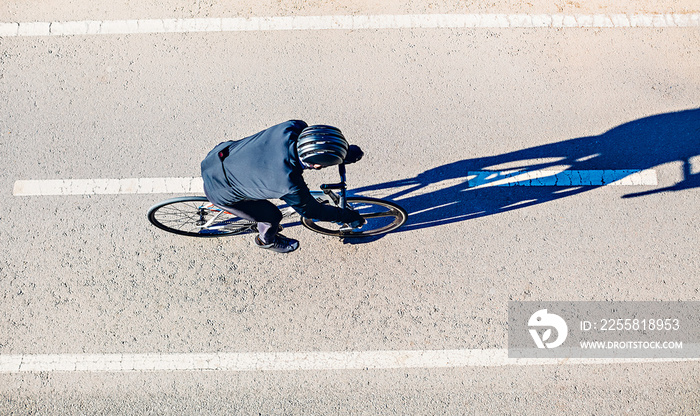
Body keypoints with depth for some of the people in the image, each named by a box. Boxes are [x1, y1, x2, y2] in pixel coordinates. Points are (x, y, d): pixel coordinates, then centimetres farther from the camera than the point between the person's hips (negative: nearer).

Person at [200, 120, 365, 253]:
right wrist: (349, 217, -4)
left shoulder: (293, 127, -24)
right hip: (220, 191, -6)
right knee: (272, 216, 12)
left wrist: (346, 151, 2)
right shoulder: (291, 188, -36)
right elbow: (311, 210, -15)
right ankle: (266, 240, 46)